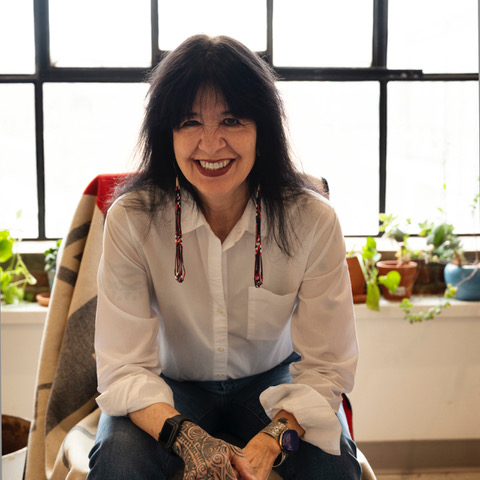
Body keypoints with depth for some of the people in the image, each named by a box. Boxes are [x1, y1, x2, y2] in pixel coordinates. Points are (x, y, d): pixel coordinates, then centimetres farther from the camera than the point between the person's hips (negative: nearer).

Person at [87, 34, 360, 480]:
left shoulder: (312, 220, -18)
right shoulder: (131, 220, -19)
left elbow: (326, 365, -17)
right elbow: (124, 366, -19)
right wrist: (188, 439, -38)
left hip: (271, 382, 1)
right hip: (172, 389, 0)